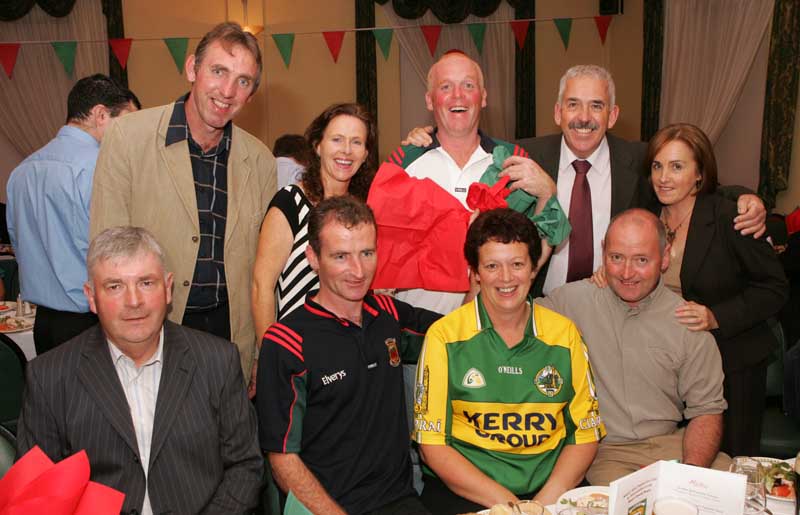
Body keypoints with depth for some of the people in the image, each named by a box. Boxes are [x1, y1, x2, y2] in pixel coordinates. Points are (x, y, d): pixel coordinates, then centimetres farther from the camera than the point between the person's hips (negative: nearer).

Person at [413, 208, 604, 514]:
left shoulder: (564, 334, 7)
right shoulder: (445, 337, -2)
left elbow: (585, 434, 8)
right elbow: (433, 445, -3)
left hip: (551, 490, 3)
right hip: (464, 490, -2)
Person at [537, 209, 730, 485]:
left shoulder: (689, 322, 2)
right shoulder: (572, 299, -1)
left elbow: (706, 410, 3)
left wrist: (690, 470, -13)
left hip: (671, 443, 3)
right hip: (602, 450, -3)